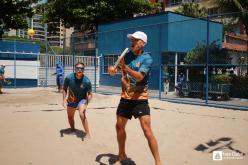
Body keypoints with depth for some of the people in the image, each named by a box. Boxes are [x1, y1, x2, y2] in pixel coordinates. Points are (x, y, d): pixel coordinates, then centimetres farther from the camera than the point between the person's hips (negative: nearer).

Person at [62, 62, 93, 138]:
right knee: (70, 116, 19)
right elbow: (64, 89, -4)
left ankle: (88, 133, -18)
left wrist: (86, 103, -32)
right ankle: (73, 129, 48)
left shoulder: (86, 81, -25)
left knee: (82, 114, -28)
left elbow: (90, 94, -17)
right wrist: (64, 99, -18)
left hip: (82, 99, -4)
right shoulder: (69, 78, -20)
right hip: (71, 100, 4)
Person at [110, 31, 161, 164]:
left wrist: (125, 67, -36)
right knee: (119, 126, 13)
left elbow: (139, 77, -24)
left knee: (147, 130, -14)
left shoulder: (147, 58, -10)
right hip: (125, 97, 6)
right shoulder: (127, 55, 7)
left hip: (140, 99, -6)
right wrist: (124, 82, -8)